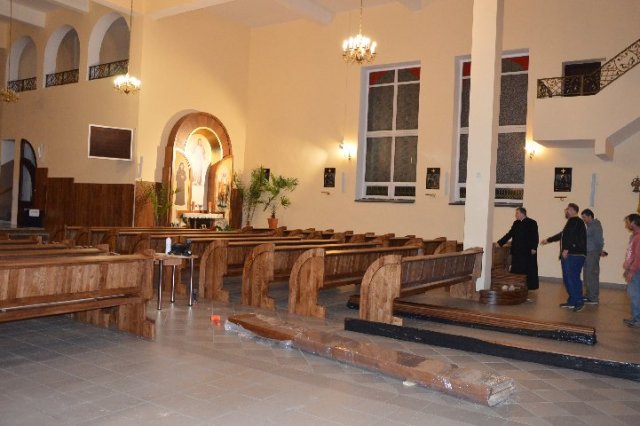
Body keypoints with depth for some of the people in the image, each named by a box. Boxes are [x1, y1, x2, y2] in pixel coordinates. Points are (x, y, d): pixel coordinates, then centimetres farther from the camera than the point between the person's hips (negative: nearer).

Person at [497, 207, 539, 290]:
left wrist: (534, 248, -17)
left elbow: (535, 236, -9)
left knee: (529, 269, 2)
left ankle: (531, 286, 12)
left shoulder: (532, 223, -5)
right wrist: (500, 243, 7)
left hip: (528, 251, -5)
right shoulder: (516, 223, 12)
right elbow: (509, 234, 13)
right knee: (517, 269, 5)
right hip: (517, 251, 5)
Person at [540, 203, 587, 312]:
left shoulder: (576, 221, -8)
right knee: (567, 279, 11)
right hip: (568, 255, 10)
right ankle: (571, 301, 16)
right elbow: (562, 235, 33)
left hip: (575, 255, -10)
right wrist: (548, 240, 39)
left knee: (573, 278, -12)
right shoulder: (571, 222, 23)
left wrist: (566, 249, -26)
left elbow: (572, 236, -21)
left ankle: (579, 302, -8)